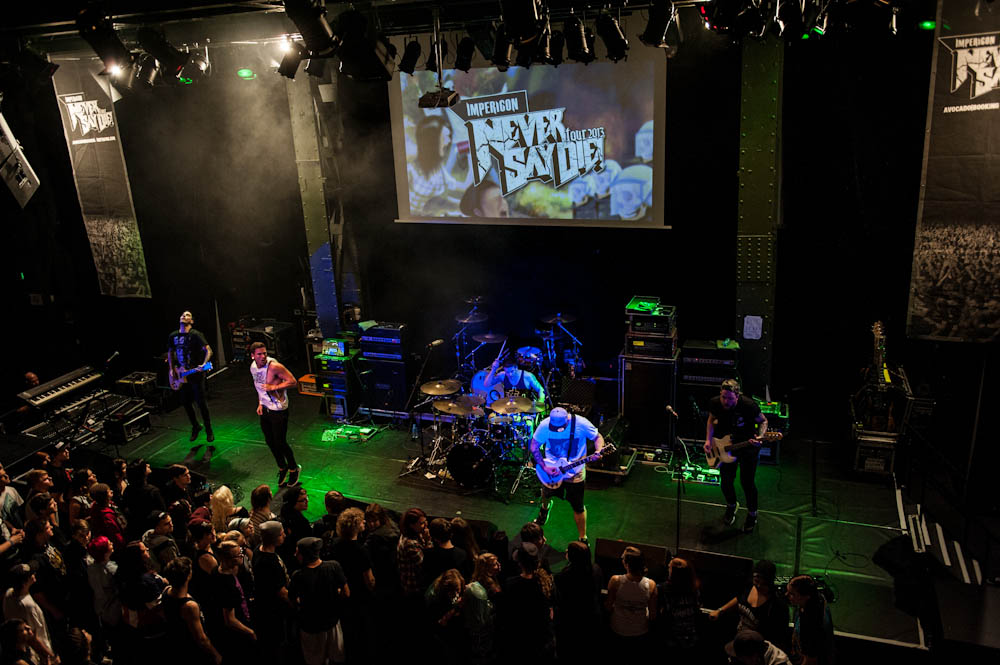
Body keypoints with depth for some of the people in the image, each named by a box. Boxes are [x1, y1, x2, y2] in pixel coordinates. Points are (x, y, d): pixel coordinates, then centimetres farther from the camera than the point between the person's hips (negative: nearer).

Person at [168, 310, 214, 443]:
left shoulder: (195, 335, -11)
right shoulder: (173, 336, 7)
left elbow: (208, 350, -17)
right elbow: (170, 352, 21)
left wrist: (204, 364, -32)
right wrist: (172, 369, 11)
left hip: (196, 374, -5)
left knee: (201, 403, -4)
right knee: (186, 403, 11)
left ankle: (209, 431, 9)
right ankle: (195, 427, 31)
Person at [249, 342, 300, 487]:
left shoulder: (274, 366, -22)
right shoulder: (253, 367, 2)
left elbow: (293, 382, -20)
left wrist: (274, 387, -25)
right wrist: (260, 404, 10)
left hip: (278, 410, -7)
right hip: (265, 409, 7)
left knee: (280, 442, 0)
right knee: (270, 441, 15)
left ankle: (294, 469, 22)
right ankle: (282, 468, 36)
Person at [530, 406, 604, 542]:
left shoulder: (581, 424, -23)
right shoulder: (545, 425, -20)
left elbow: (598, 437, -8)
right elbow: (534, 446, -7)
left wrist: (598, 451, -29)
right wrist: (544, 467, -15)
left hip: (575, 472, -2)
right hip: (550, 469, 2)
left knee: (578, 507, 4)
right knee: (546, 494, 25)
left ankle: (583, 539, 23)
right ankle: (545, 507, 62)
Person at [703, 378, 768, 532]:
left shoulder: (748, 405, -27)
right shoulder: (715, 403, -17)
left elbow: (763, 421, -9)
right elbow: (711, 420, 4)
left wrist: (760, 437, -27)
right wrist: (708, 440, -7)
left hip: (748, 446, -3)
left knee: (747, 482, -1)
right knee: (726, 481, 8)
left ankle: (752, 514, 25)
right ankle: (731, 506, 40)